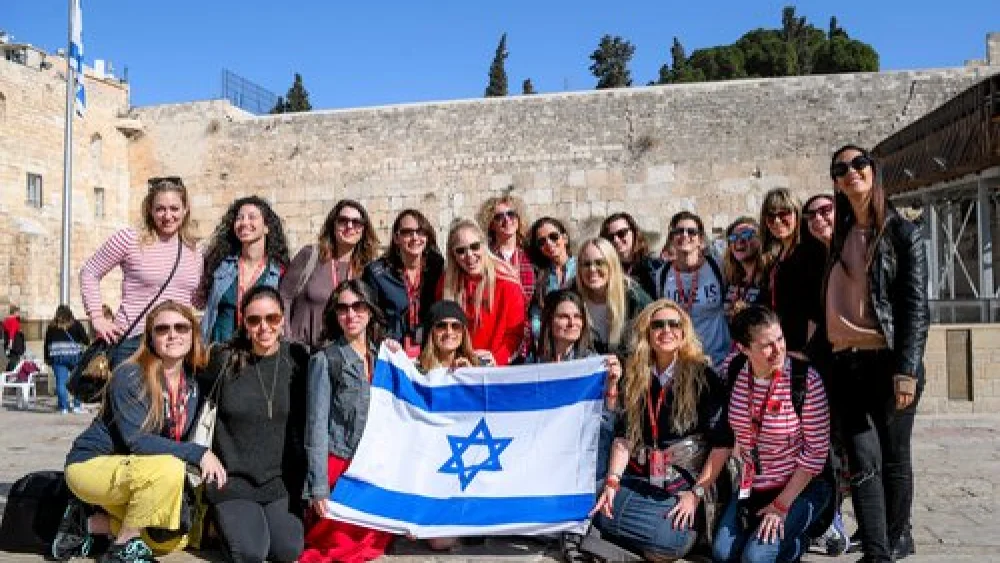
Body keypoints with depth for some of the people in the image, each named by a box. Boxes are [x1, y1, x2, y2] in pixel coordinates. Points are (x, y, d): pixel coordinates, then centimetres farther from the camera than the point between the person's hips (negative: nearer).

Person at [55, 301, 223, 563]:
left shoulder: (193, 383, -2)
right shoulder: (129, 377, -21)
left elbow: (184, 439, 2)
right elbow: (136, 440, -29)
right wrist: (198, 453, -33)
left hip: (129, 471, 7)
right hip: (91, 463, -7)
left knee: (175, 539, 1)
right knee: (169, 469, -33)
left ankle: (88, 524, 13)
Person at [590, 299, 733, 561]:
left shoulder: (702, 376, -5)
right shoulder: (635, 376, 8)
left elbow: (723, 442, -8)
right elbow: (624, 433, 5)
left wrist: (697, 493, -13)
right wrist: (612, 481, -8)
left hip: (685, 482, -3)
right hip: (638, 478, 4)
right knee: (603, 519, -24)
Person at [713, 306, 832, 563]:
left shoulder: (806, 379, -20)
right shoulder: (731, 370, -9)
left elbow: (817, 451, -15)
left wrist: (782, 505, -14)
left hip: (799, 486, -4)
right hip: (752, 485, 4)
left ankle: (797, 541, 13)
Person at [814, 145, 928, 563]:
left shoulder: (901, 232, 0)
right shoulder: (839, 237, 14)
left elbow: (916, 305, -7)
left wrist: (907, 369, -15)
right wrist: (818, 355, 9)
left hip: (888, 362, -3)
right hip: (845, 364, 4)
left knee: (894, 459, 9)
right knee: (863, 462, -2)